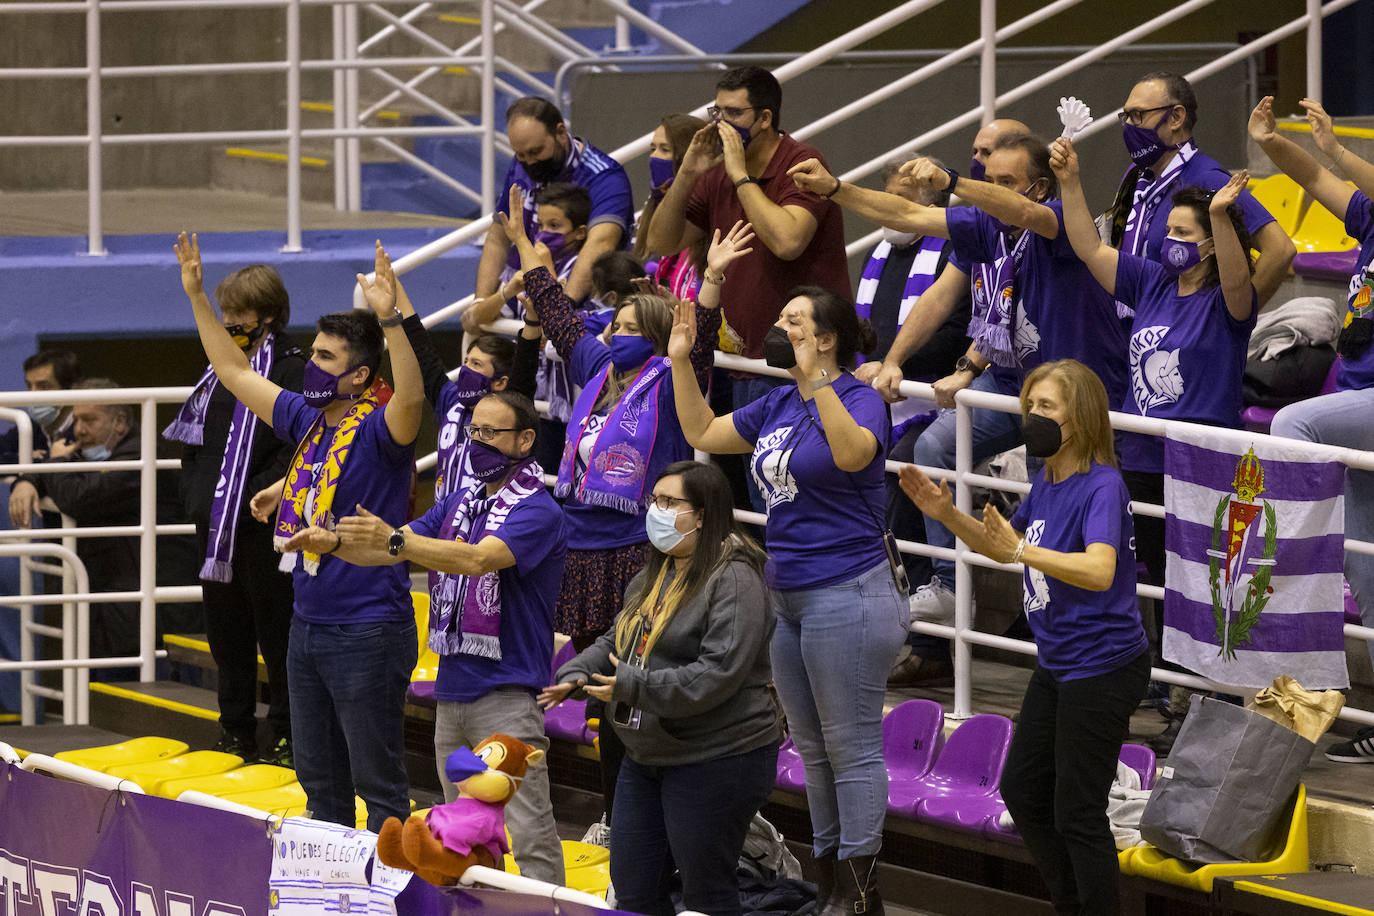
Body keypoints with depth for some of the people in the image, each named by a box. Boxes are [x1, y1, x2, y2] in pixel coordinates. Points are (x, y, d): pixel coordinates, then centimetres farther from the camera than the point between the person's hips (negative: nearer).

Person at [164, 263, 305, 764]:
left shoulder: (291, 370, -11)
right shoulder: (221, 369, 15)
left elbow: (294, 452, -18)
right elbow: (193, 436, 23)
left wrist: (252, 498, -21)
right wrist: (194, 492, 11)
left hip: (263, 529, -8)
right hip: (215, 527, 8)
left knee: (275, 629, -3)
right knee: (226, 629, 13)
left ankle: (287, 734, 4)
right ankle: (236, 731, 22)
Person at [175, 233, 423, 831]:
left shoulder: (379, 429, -14)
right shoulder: (308, 420, 9)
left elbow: (411, 399, -37)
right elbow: (235, 372, 20)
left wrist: (389, 319, -46)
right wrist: (196, 296, 18)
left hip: (369, 631, -9)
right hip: (308, 625, 9)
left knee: (378, 782, -2)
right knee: (318, 776, 18)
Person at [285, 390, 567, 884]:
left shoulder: (538, 513, -10)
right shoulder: (458, 503, 15)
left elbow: (479, 559, -26)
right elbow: (387, 552, 13)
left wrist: (395, 540, -36)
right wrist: (332, 541, -7)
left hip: (505, 694, -8)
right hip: (451, 693, 8)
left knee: (530, 835, -12)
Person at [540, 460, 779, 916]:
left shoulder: (734, 580, -17)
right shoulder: (654, 576, 13)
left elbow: (718, 674, -26)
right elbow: (615, 642, 20)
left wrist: (633, 687, -26)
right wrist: (577, 674, -1)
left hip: (715, 760, -9)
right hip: (646, 757, 9)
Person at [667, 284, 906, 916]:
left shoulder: (859, 399, -12)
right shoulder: (778, 406, 12)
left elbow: (852, 453, -34)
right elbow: (702, 434, 21)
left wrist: (816, 381, -41)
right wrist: (680, 363, 12)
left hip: (848, 595, -9)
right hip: (790, 597, 9)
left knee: (851, 746, -4)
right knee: (812, 748, 15)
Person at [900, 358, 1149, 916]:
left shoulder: (1101, 487, -21)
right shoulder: (1046, 483, 6)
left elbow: (1100, 571, -37)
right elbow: (1003, 548, 22)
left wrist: (1022, 551, -44)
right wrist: (948, 515, 7)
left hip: (1102, 668, -10)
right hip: (1057, 668, 10)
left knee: (1077, 812, -3)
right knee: (1022, 791, 19)